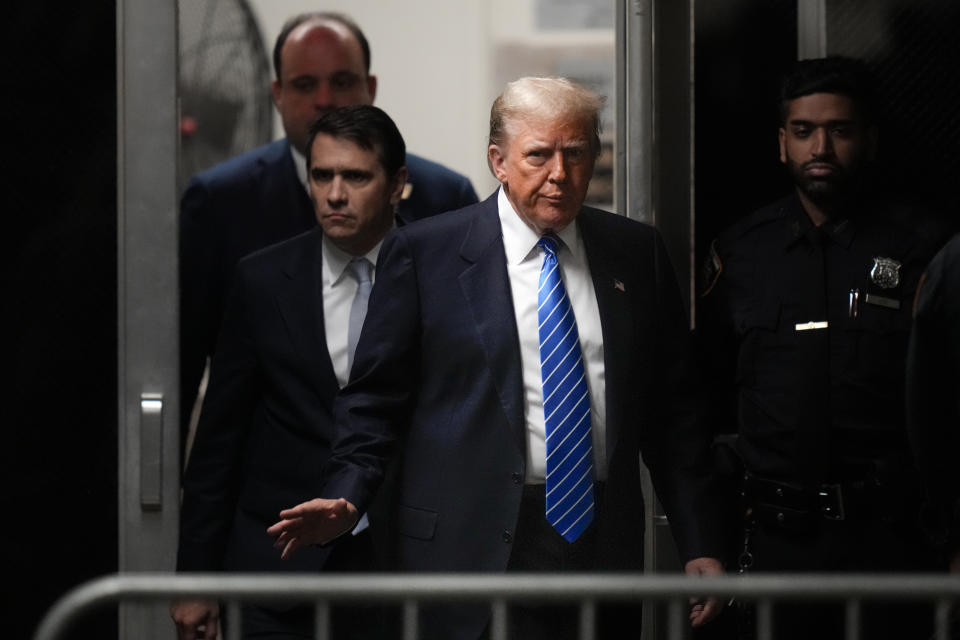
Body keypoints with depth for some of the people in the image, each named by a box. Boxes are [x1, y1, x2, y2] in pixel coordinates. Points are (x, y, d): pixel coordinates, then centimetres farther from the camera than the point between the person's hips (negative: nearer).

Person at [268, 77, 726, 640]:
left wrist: (699, 546, 8)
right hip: (477, 549, -3)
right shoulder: (425, 253, 1)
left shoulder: (637, 252, 10)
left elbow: (673, 409, 11)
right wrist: (347, 497, -15)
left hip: (606, 546, 3)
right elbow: (376, 397, 1)